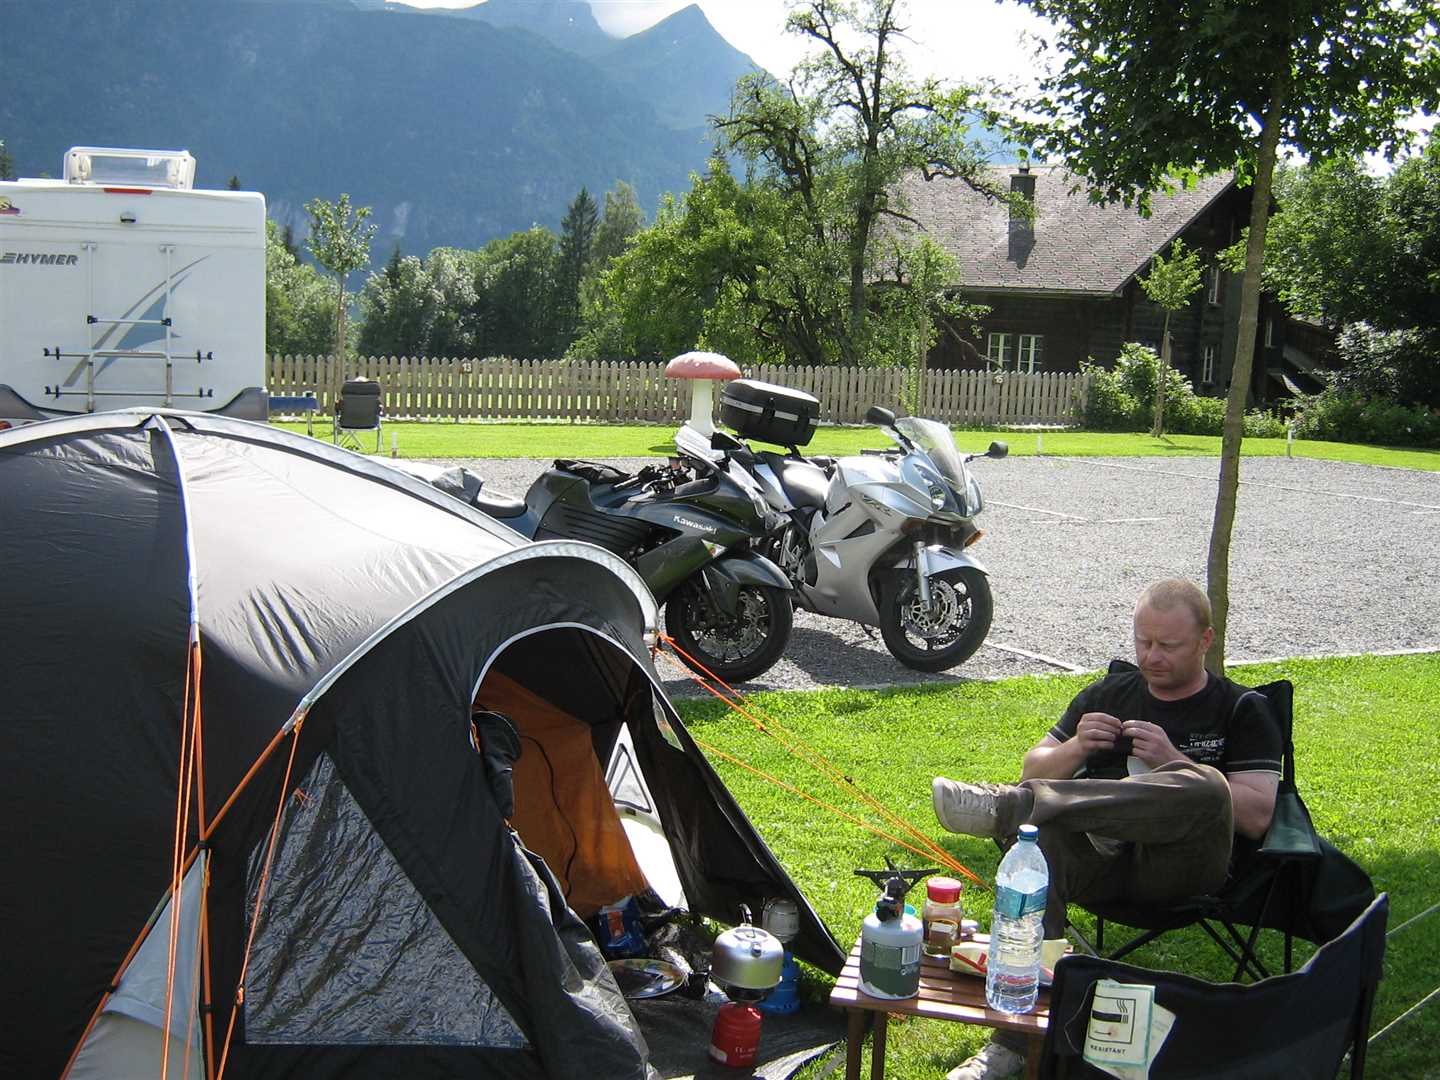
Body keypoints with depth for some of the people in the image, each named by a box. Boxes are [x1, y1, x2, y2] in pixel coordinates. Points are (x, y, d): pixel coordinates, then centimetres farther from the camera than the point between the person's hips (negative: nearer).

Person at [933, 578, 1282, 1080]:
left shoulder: (1242, 710, 12)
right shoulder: (1107, 695, 22)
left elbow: (1256, 816, -1)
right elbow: (1034, 770, 20)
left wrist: (1173, 761, -10)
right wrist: (1076, 748, -1)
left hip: (1178, 865, -3)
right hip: (1098, 860, 3)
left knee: (1206, 785, -35)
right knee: (1040, 834, -33)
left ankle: (1010, 805, -39)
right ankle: (1016, 1039, -35)